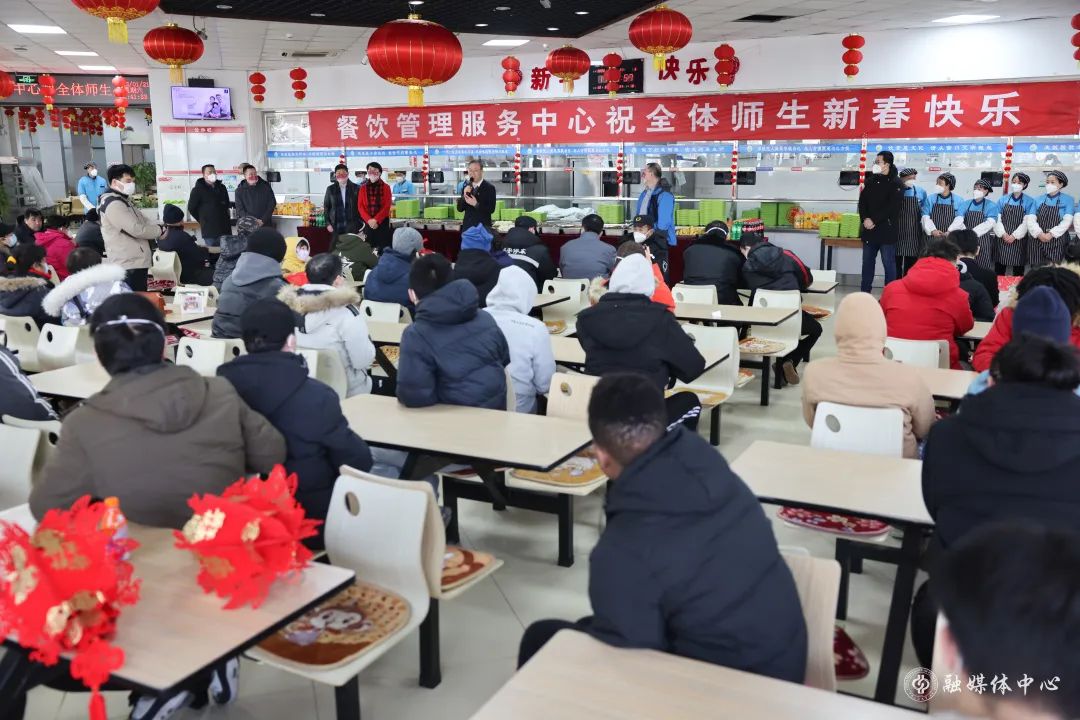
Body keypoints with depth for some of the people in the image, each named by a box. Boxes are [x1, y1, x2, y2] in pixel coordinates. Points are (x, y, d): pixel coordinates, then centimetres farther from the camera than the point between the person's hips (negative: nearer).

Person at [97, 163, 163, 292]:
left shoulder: (123, 201, 19)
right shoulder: (113, 204, -16)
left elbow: (144, 221, 18)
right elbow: (136, 229, -23)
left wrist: (159, 229, -3)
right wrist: (160, 231, -7)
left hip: (135, 262, 11)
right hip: (129, 264, -11)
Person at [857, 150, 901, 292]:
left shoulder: (895, 183, -7)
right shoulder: (871, 181, 13)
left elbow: (892, 207, -15)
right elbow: (862, 201, 9)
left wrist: (874, 221, -17)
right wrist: (865, 219, -7)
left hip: (887, 230, -6)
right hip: (869, 229, 6)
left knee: (889, 264, -1)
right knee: (867, 262, 11)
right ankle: (865, 293, 19)